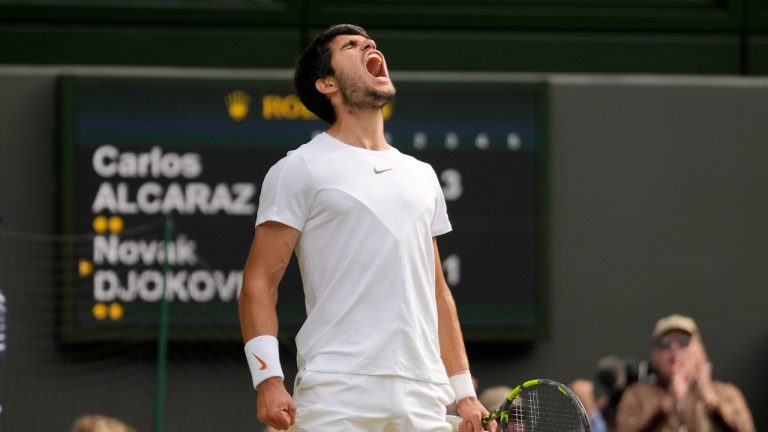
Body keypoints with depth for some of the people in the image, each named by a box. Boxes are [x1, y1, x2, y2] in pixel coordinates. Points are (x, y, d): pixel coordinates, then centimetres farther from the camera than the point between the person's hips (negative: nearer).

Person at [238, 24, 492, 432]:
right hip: (335, 396, -5)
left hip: (424, 399, 5)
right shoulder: (299, 169, 4)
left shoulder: (422, 176, 21)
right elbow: (259, 283, -2)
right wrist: (267, 378, -15)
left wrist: (463, 392, 17)